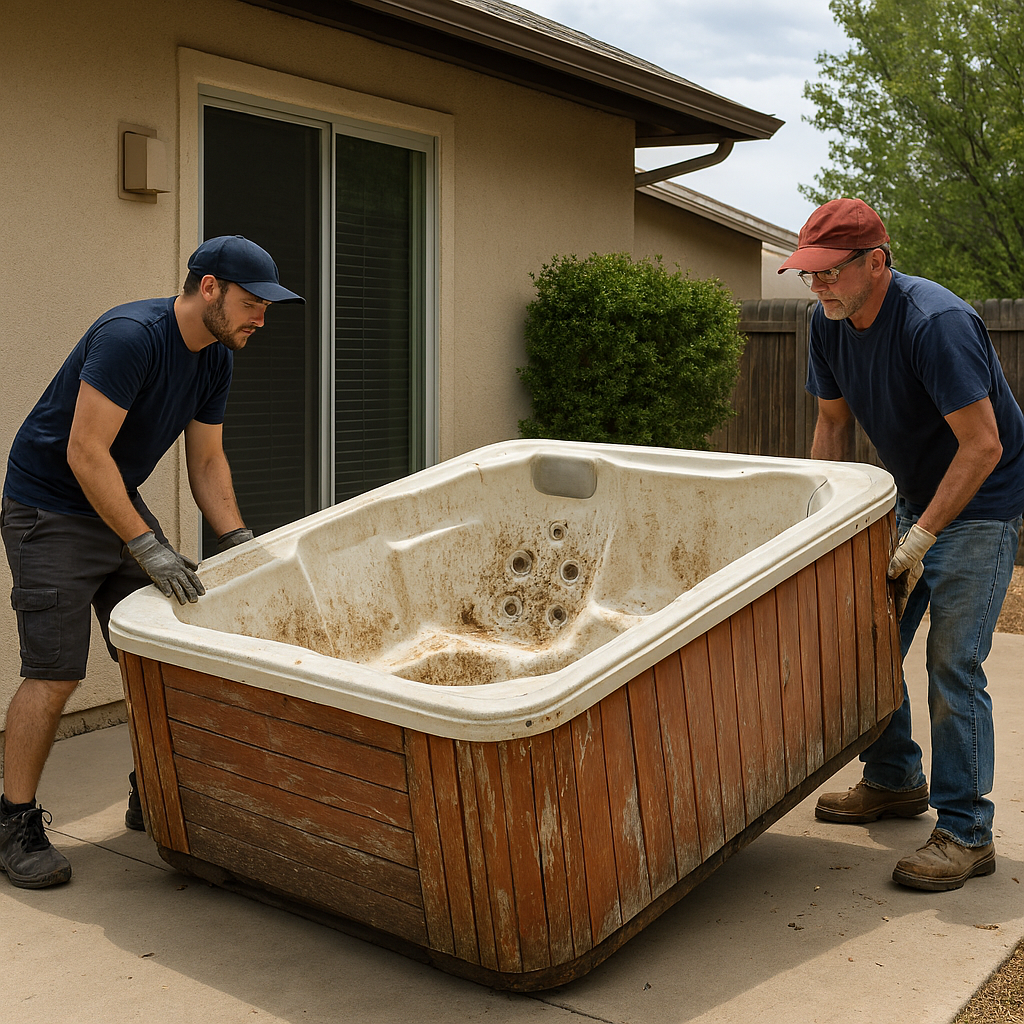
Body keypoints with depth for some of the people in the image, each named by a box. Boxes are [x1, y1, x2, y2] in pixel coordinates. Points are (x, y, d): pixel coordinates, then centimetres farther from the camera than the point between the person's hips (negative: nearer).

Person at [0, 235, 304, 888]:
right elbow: (84, 452, -27)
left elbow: (207, 462, 9)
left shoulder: (216, 360, 2)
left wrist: (240, 540, -3)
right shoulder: (131, 337, -25)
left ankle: (152, 794, 21)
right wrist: (146, 546, -29)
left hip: (122, 506, 8)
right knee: (55, 675, -10)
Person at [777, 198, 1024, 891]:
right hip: (914, 500, 8)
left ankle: (967, 834, -2)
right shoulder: (830, 323, -5)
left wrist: (922, 537, -27)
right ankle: (896, 781, 28)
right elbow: (834, 424, 7)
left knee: (952, 665, -12)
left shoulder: (936, 323, -28)